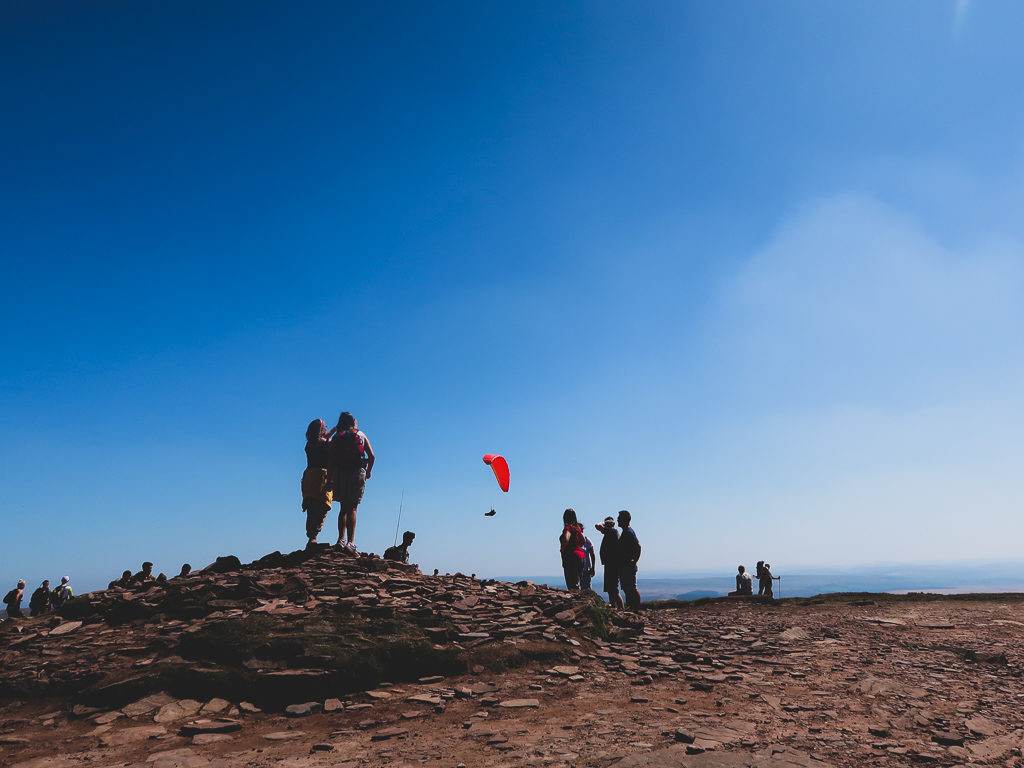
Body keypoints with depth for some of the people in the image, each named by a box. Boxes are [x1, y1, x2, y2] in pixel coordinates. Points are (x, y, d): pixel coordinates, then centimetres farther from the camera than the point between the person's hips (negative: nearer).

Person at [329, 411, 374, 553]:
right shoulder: (361, 435, 9)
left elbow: (330, 459, -1)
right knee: (352, 508, 0)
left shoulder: (336, 437, 8)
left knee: (344, 507, 13)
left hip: (339, 473, 1)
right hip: (357, 473, -1)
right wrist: (368, 472, 15)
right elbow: (371, 456, 1)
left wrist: (330, 478, 4)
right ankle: (350, 542, -10)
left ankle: (341, 539, 4)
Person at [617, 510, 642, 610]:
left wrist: (634, 560, -19)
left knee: (632, 588, -8)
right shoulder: (625, 532, 17)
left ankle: (636, 609, -5)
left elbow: (638, 546, -23)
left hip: (628, 566, -10)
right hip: (623, 566, 10)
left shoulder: (629, 532, -14)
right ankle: (629, 607, 19)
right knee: (626, 589, 13)